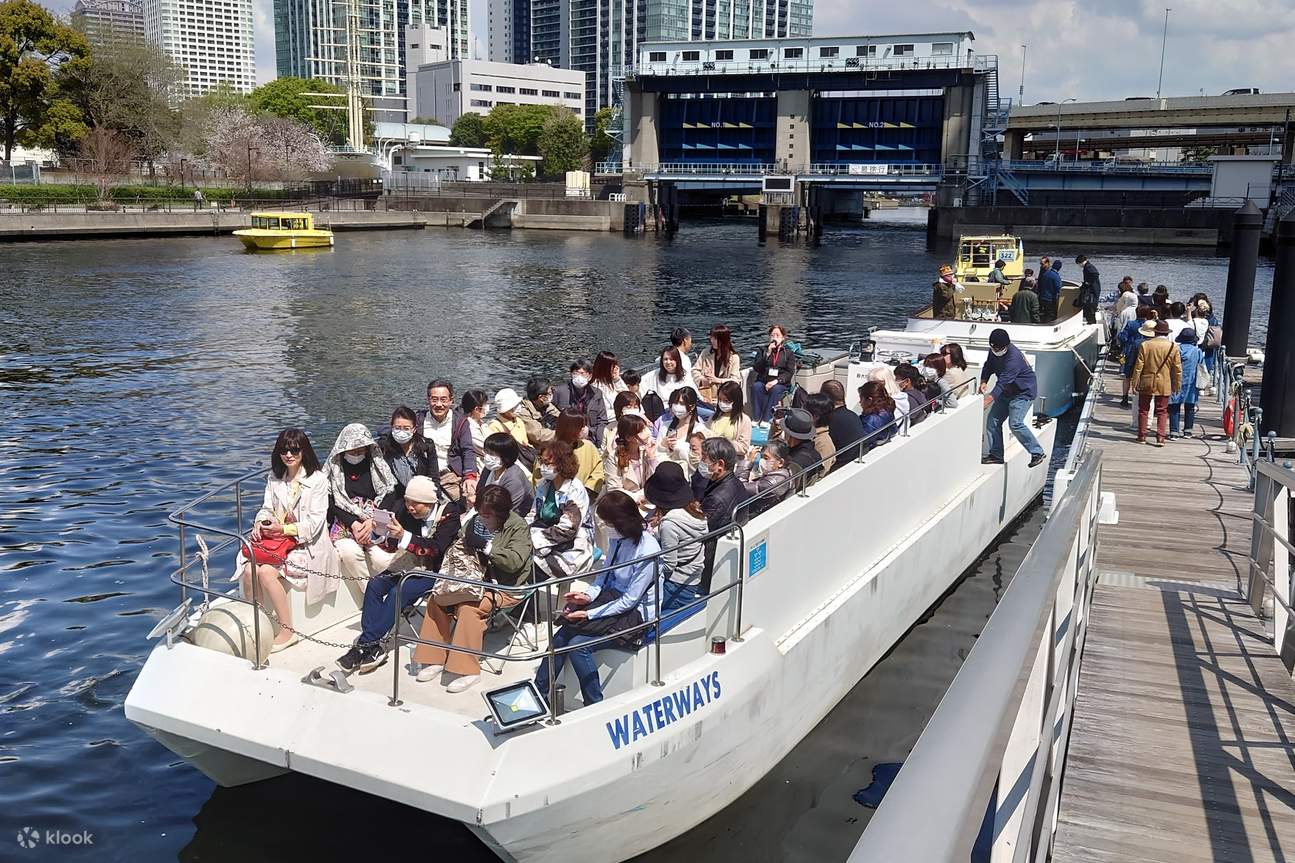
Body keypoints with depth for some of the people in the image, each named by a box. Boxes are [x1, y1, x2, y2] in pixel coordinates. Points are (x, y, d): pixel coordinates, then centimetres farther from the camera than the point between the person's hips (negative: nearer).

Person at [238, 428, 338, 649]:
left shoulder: (317, 479, -6)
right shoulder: (274, 478, 13)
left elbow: (315, 522, -11)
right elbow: (266, 508, 13)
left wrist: (284, 528, -20)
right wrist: (260, 523, -11)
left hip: (305, 545, -5)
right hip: (276, 540, 5)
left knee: (266, 572, -27)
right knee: (249, 570, -23)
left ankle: (287, 630, -16)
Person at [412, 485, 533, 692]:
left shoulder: (518, 527, -11)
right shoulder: (475, 521, 7)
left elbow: (515, 562, -24)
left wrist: (486, 546, -26)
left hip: (505, 588, -7)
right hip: (477, 580, 7)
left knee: (468, 606, -31)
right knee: (436, 598, -11)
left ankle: (468, 669, -22)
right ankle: (436, 658, -1)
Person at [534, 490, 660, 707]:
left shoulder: (647, 551, -23)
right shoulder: (616, 537, 0)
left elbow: (629, 601, -20)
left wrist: (589, 614, -20)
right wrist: (589, 595, -5)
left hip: (637, 613, -7)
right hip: (613, 597, 7)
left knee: (578, 644, -23)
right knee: (562, 635, -14)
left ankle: (594, 705, -9)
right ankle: (539, 695, -7)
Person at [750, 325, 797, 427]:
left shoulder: (788, 353, 10)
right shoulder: (762, 350, 15)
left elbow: (789, 372, -1)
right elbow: (756, 368, 1)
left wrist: (776, 381, -18)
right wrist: (767, 354, -10)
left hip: (781, 384, -2)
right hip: (763, 381, 2)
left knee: (775, 389, -36)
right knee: (756, 387, -32)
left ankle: (766, 419, -35)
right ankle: (755, 418, -31)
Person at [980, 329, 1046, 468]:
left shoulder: (1013, 357, -31)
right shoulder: (994, 351, -4)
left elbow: (1003, 382, -35)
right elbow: (988, 366, 11)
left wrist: (986, 401, -40)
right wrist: (984, 381, -11)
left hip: (1024, 392, -9)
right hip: (1007, 392, 9)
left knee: (1015, 423, -20)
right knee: (993, 419, 2)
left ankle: (1038, 453, -8)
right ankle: (996, 455, 10)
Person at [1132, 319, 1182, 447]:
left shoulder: (1145, 345, -7)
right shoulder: (1173, 347, -5)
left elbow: (1138, 366, -6)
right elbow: (1177, 369, -1)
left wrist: (1135, 382, 1)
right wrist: (1177, 385, 10)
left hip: (1146, 383, 0)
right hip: (1164, 385, 0)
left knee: (1143, 410, 11)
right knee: (1162, 412, 6)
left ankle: (1142, 436, 15)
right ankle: (1160, 437, -1)